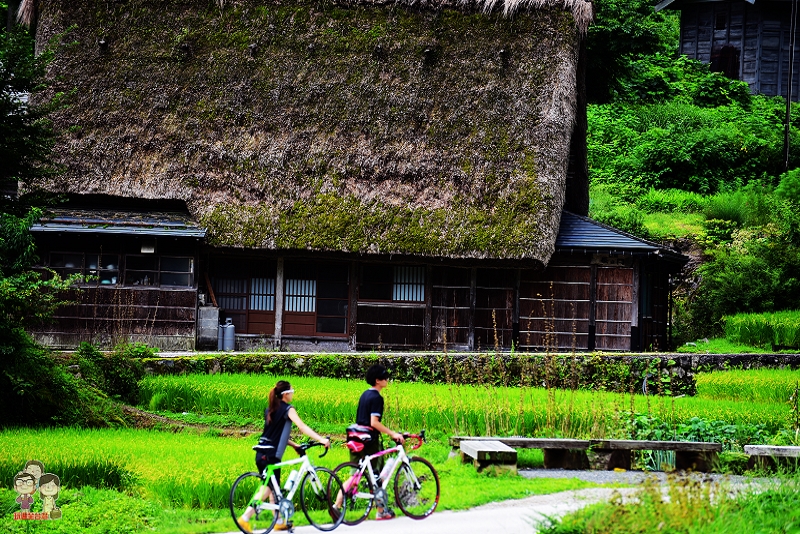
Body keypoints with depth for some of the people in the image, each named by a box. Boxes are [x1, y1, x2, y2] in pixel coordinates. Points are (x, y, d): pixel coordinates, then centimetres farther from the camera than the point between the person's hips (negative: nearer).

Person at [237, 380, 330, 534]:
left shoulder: (270, 410, 15)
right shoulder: (288, 409, -7)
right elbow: (302, 427, -19)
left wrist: (294, 445, 20)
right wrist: (322, 439, -24)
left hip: (261, 454, 8)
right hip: (271, 456, -8)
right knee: (269, 489, -4)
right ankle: (245, 518, -12)